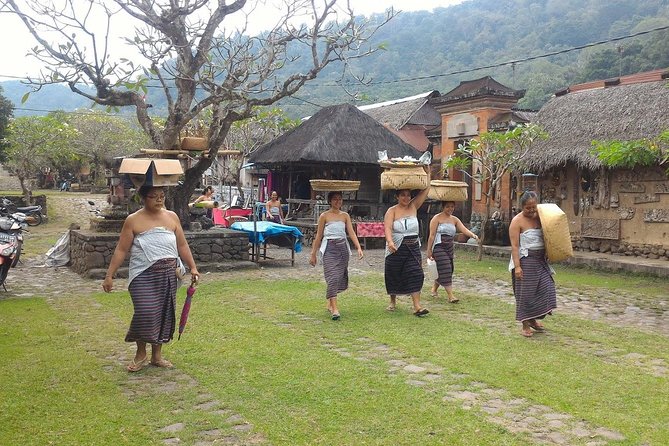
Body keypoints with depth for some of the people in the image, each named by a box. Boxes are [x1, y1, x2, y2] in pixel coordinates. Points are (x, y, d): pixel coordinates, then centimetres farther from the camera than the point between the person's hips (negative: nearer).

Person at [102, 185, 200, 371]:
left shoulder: (172, 217, 8)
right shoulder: (133, 221, -1)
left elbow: (182, 245, 14)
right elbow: (121, 250, 0)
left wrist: (193, 267, 9)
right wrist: (109, 275, -4)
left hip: (168, 275, 4)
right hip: (143, 275, -4)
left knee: (164, 314, 7)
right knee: (145, 313, -12)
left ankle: (157, 355, 24)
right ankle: (141, 355, 11)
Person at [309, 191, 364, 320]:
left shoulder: (345, 216, 11)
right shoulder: (324, 216, 2)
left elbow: (351, 233, 3)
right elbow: (318, 236, 4)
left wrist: (358, 248, -12)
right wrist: (313, 254, 5)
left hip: (343, 248, 4)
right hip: (329, 248, -4)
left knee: (341, 277, 7)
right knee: (333, 277, -14)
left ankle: (330, 303, 27)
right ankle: (334, 309, -15)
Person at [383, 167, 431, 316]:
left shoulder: (413, 207, 6)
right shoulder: (392, 211, -5)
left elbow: (425, 191, 4)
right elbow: (387, 228, -19)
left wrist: (427, 173, 1)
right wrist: (390, 242, -36)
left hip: (413, 248, 2)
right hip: (396, 248, -2)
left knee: (415, 275, -9)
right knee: (394, 276, 9)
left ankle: (417, 306, -11)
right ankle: (393, 301, 31)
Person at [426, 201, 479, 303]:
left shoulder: (454, 219, 13)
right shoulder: (437, 218, -3)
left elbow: (464, 230, 0)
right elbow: (432, 235, -5)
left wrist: (473, 235, -21)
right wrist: (429, 250, -8)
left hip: (449, 248, 6)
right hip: (439, 247, -6)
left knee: (444, 271, 10)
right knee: (445, 270, -13)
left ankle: (434, 289, 33)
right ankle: (450, 295, -13)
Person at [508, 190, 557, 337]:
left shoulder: (538, 218, 9)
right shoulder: (517, 221, -10)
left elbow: (544, 238, 23)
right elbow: (514, 246, -15)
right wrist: (517, 266, -21)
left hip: (540, 260, 6)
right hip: (525, 260, -6)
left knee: (544, 288, 4)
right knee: (526, 293, 0)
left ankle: (533, 320, 23)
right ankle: (525, 326, 11)